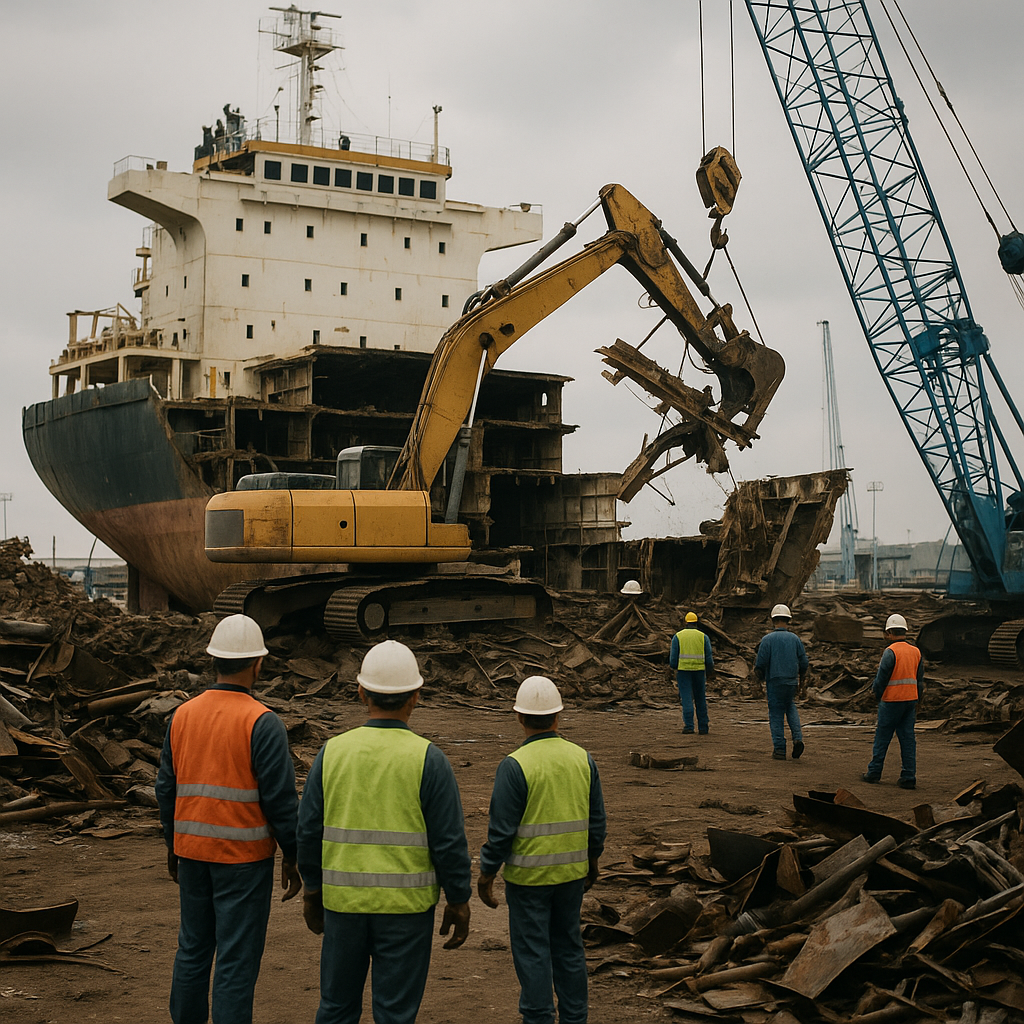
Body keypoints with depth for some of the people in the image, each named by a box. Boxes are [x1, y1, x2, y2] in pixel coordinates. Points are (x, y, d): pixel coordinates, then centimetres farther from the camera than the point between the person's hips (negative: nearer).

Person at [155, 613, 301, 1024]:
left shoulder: (183, 715, 3)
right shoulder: (262, 723, -14)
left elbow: (167, 788, 9)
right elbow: (280, 798, -15)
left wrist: (172, 845, 20)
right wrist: (292, 858, -5)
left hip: (193, 851, 6)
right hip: (243, 855, -6)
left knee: (193, 950, 18)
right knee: (237, 959, 0)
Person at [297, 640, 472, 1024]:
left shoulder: (333, 752, -2)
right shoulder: (427, 759, -10)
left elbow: (308, 830, 2)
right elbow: (449, 841, -9)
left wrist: (312, 890, 14)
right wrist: (459, 901, 1)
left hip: (343, 901, 3)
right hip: (405, 905, -3)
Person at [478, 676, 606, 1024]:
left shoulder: (514, 765, -16)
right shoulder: (582, 758, 0)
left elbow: (501, 828, -15)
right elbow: (596, 819, 7)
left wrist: (486, 873, -5)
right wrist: (592, 860, 20)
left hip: (528, 876, -5)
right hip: (572, 871, 5)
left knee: (532, 951, 4)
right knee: (569, 946, 16)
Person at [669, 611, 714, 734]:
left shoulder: (677, 637, 2)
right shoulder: (704, 637, 5)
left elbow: (673, 659, 0)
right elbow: (709, 658, 4)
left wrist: (674, 666, 18)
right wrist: (710, 669, 19)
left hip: (683, 670, -1)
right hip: (699, 671, 1)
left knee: (686, 699, -4)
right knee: (700, 699, 10)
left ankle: (688, 726, -15)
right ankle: (703, 728, 12)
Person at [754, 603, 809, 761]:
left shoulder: (767, 639, -8)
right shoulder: (795, 639, 1)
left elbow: (760, 663, -9)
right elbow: (803, 661, 4)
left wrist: (760, 676, 12)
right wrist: (801, 677, 24)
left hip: (774, 681, -3)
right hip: (792, 681, 3)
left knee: (776, 714, 4)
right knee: (791, 707, 23)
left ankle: (779, 749, 3)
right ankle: (797, 738, 4)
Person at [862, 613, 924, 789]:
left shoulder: (890, 652, -14)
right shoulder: (916, 651, 8)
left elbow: (881, 677, -12)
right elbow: (919, 678, 14)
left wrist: (876, 691, 8)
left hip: (892, 700, -6)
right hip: (911, 700, 6)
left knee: (882, 738, 5)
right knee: (908, 738, 7)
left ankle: (874, 773, 13)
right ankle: (908, 777, 4)